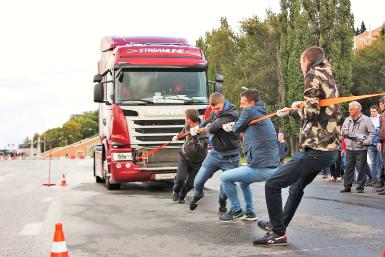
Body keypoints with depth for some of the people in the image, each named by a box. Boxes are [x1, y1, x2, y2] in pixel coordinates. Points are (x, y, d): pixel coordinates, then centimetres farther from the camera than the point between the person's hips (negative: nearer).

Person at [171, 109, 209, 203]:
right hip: (184, 156, 3)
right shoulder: (187, 126, -10)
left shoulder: (203, 133, -29)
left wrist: (195, 136, -52)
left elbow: (198, 148, -38)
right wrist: (177, 136, 34)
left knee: (190, 183, 2)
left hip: (197, 161, -3)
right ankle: (176, 191, 18)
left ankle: (181, 196, 31)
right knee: (180, 177, -13)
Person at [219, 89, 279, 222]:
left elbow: (237, 128, 5)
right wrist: (233, 125, 15)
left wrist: (232, 125, 24)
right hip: (274, 167, 9)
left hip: (261, 168, -9)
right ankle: (249, 212, 33)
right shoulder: (263, 114, 17)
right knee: (243, 180, 33)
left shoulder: (249, 111, -8)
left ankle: (236, 211, 13)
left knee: (224, 178, 6)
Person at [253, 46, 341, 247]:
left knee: (272, 185, -4)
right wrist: (291, 112, 33)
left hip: (315, 149, -10)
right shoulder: (329, 79, 18)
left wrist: (297, 107, 2)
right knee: (297, 186, 27)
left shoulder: (313, 75, -9)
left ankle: (278, 234, 2)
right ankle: (279, 224, 39)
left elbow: (311, 112, -19)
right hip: (330, 149, 10)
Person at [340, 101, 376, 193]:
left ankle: (360, 187, 8)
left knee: (361, 168, 0)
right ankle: (347, 186, 10)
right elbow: (343, 132, 20)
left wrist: (367, 141, -13)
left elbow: (372, 132, -2)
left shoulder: (366, 119, -1)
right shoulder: (347, 120, 13)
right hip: (349, 148, 4)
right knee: (349, 168, 5)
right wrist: (344, 132, -3)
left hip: (361, 149, -4)